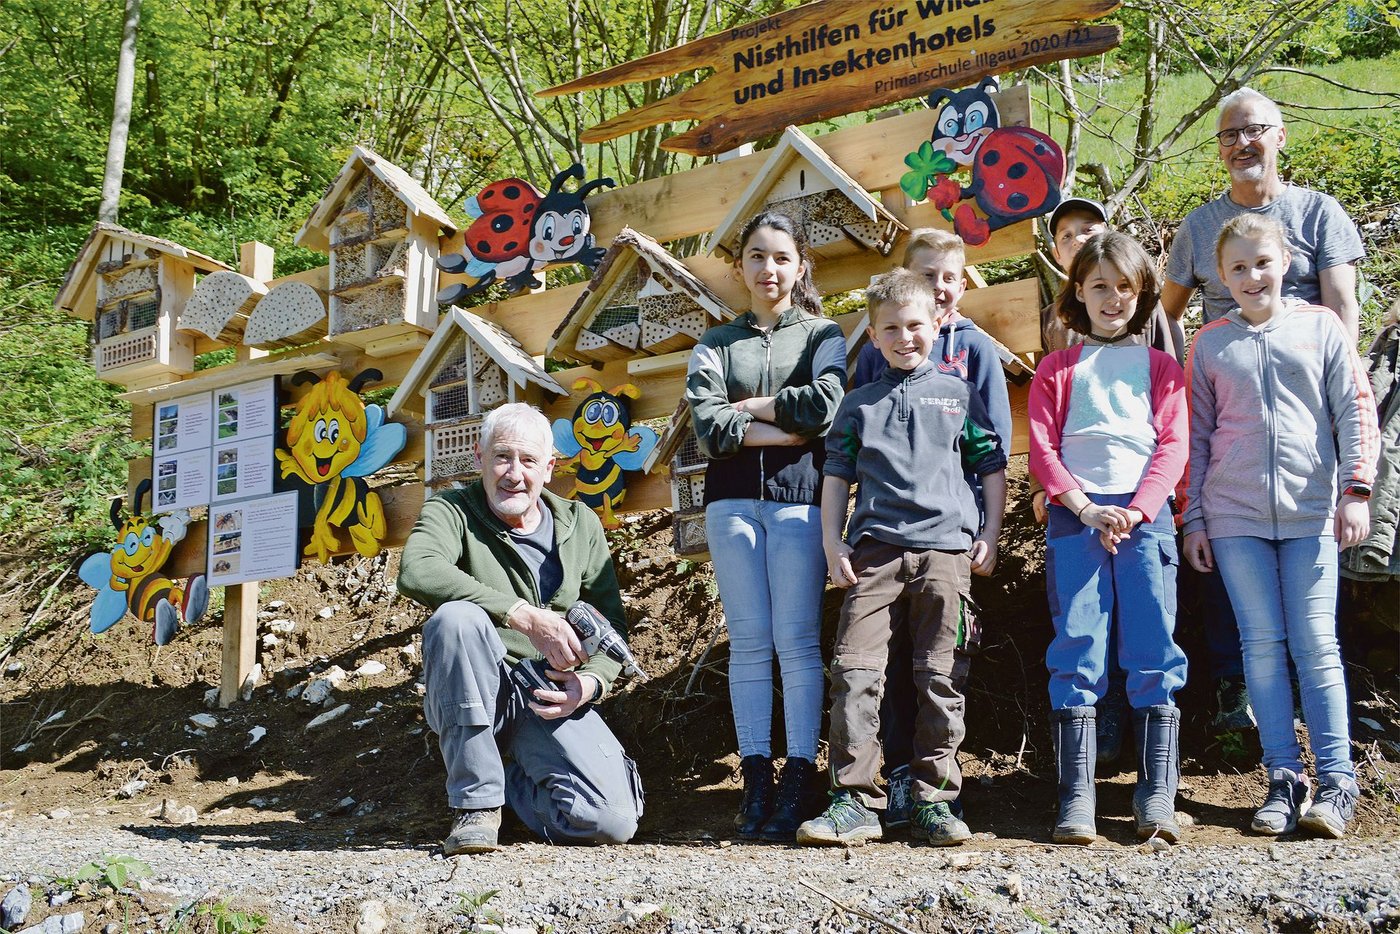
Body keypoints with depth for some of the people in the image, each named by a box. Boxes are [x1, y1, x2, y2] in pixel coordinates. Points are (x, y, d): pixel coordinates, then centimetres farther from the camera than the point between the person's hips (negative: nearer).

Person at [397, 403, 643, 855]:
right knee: (457, 617, -34)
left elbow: (612, 622, 10)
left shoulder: (581, 525, 10)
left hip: (552, 700, 2)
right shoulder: (452, 511, -3)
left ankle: (511, 779, 13)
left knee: (615, 821, -21)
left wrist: (592, 680, -13)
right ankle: (476, 802, -21)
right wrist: (525, 617, -31)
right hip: (471, 699, -2)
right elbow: (416, 572, -26)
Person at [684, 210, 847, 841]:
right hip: (732, 500, 2)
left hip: (798, 499, -2)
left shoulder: (822, 334, 11)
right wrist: (785, 428, -8)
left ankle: (798, 781, -3)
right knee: (749, 643, 1)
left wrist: (750, 406, -1)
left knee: (797, 642, -6)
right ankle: (756, 781, 3)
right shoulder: (717, 343, 15)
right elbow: (708, 426, -2)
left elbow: (826, 404, -9)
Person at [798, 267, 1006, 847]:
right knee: (855, 670, -9)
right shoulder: (860, 403, 15)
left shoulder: (960, 395, 14)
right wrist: (832, 542, 5)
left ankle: (933, 800, 8)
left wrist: (989, 537, 7)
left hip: (946, 547, 0)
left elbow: (993, 467, 16)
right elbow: (837, 473, 15)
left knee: (939, 677, 1)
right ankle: (854, 800, -7)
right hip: (874, 548, 1)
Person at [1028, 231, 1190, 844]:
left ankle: (1156, 799, -2)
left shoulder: (1159, 367, 16)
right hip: (1074, 518, 0)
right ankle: (1075, 800, -5)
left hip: (1145, 518, 1)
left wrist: (1134, 511, -10)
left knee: (1154, 655, -5)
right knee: (1076, 654, -5)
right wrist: (1086, 509, -10)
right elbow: (1042, 451, 5)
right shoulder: (1056, 368, 14)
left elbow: (1173, 448, 5)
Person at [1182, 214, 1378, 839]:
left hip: (1310, 511, -1)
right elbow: (1195, 436, 11)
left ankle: (1335, 781, 3)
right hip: (1235, 515, 1)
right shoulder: (1210, 344, 9)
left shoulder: (1320, 326, 7)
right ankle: (1283, 779, 8)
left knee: (1316, 645, -2)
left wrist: (1356, 488, -6)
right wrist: (1193, 519, 7)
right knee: (1263, 644, 2)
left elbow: (1355, 411, 4)